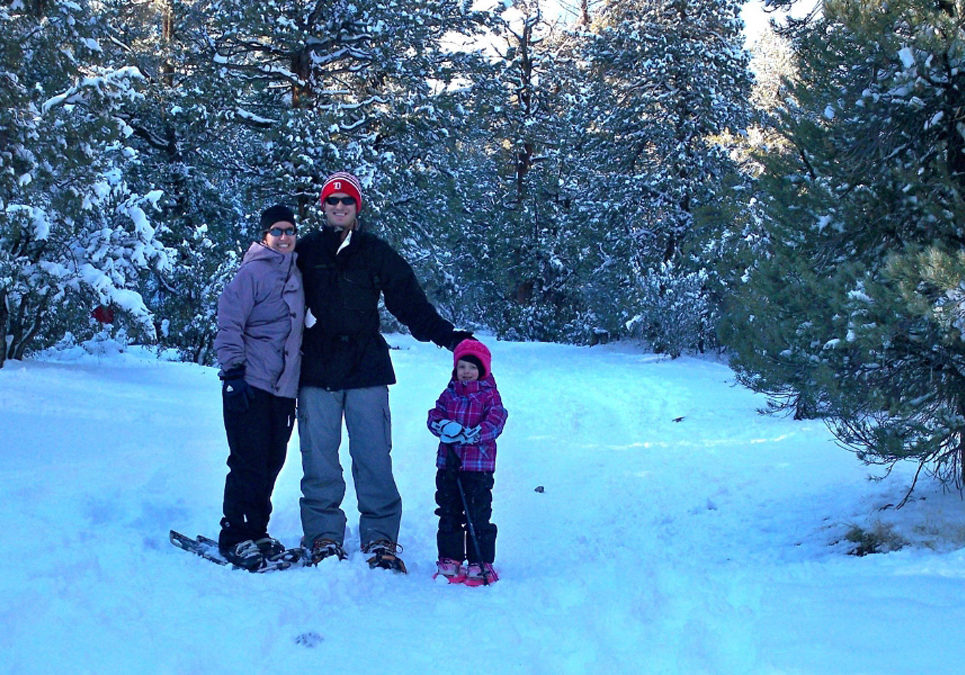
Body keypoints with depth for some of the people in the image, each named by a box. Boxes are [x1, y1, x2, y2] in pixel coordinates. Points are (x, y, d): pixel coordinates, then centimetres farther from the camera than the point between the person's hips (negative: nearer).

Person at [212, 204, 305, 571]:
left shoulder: (297, 276, 16)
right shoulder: (253, 272, -6)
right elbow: (229, 324, -11)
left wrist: (300, 380, 23)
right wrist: (234, 370, -17)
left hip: (284, 388, 7)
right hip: (250, 387, -7)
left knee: (271, 463, 9)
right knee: (249, 463, -6)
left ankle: (256, 532, 20)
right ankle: (234, 537, 3)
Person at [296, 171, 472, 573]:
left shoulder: (376, 253, 11)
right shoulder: (305, 252, 10)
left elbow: (411, 303, 7)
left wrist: (447, 336, -1)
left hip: (366, 372, 0)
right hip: (316, 373, 0)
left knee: (374, 460, -3)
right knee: (319, 461, 1)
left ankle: (381, 539, 3)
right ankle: (324, 537, 10)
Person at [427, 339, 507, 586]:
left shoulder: (489, 395, 0)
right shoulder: (449, 394, 11)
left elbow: (495, 422, -11)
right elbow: (434, 417, 5)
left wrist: (468, 434, -23)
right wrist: (445, 427, -18)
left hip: (479, 466, -4)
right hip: (448, 463, 4)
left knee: (478, 515, -2)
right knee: (448, 513, 9)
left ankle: (480, 563, 6)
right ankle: (450, 559, 19)